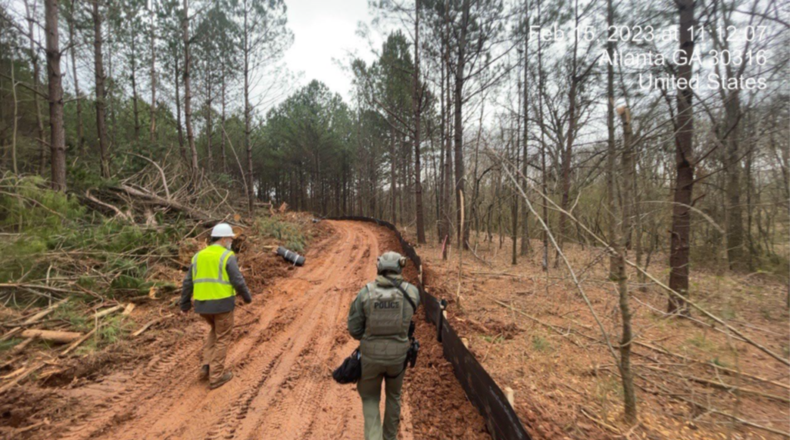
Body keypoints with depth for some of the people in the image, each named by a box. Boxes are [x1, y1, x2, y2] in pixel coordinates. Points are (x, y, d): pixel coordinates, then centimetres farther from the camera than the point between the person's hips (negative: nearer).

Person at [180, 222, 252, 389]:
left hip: (203, 304, 6)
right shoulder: (227, 257, -12)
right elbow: (238, 281, -14)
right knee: (222, 338, 9)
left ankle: (207, 366, 18)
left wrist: (185, 304, 17)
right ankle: (216, 376, 14)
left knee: (215, 330, 29)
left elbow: (188, 283, 9)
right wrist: (247, 297, 3)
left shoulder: (199, 256, 8)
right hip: (222, 303, -6)